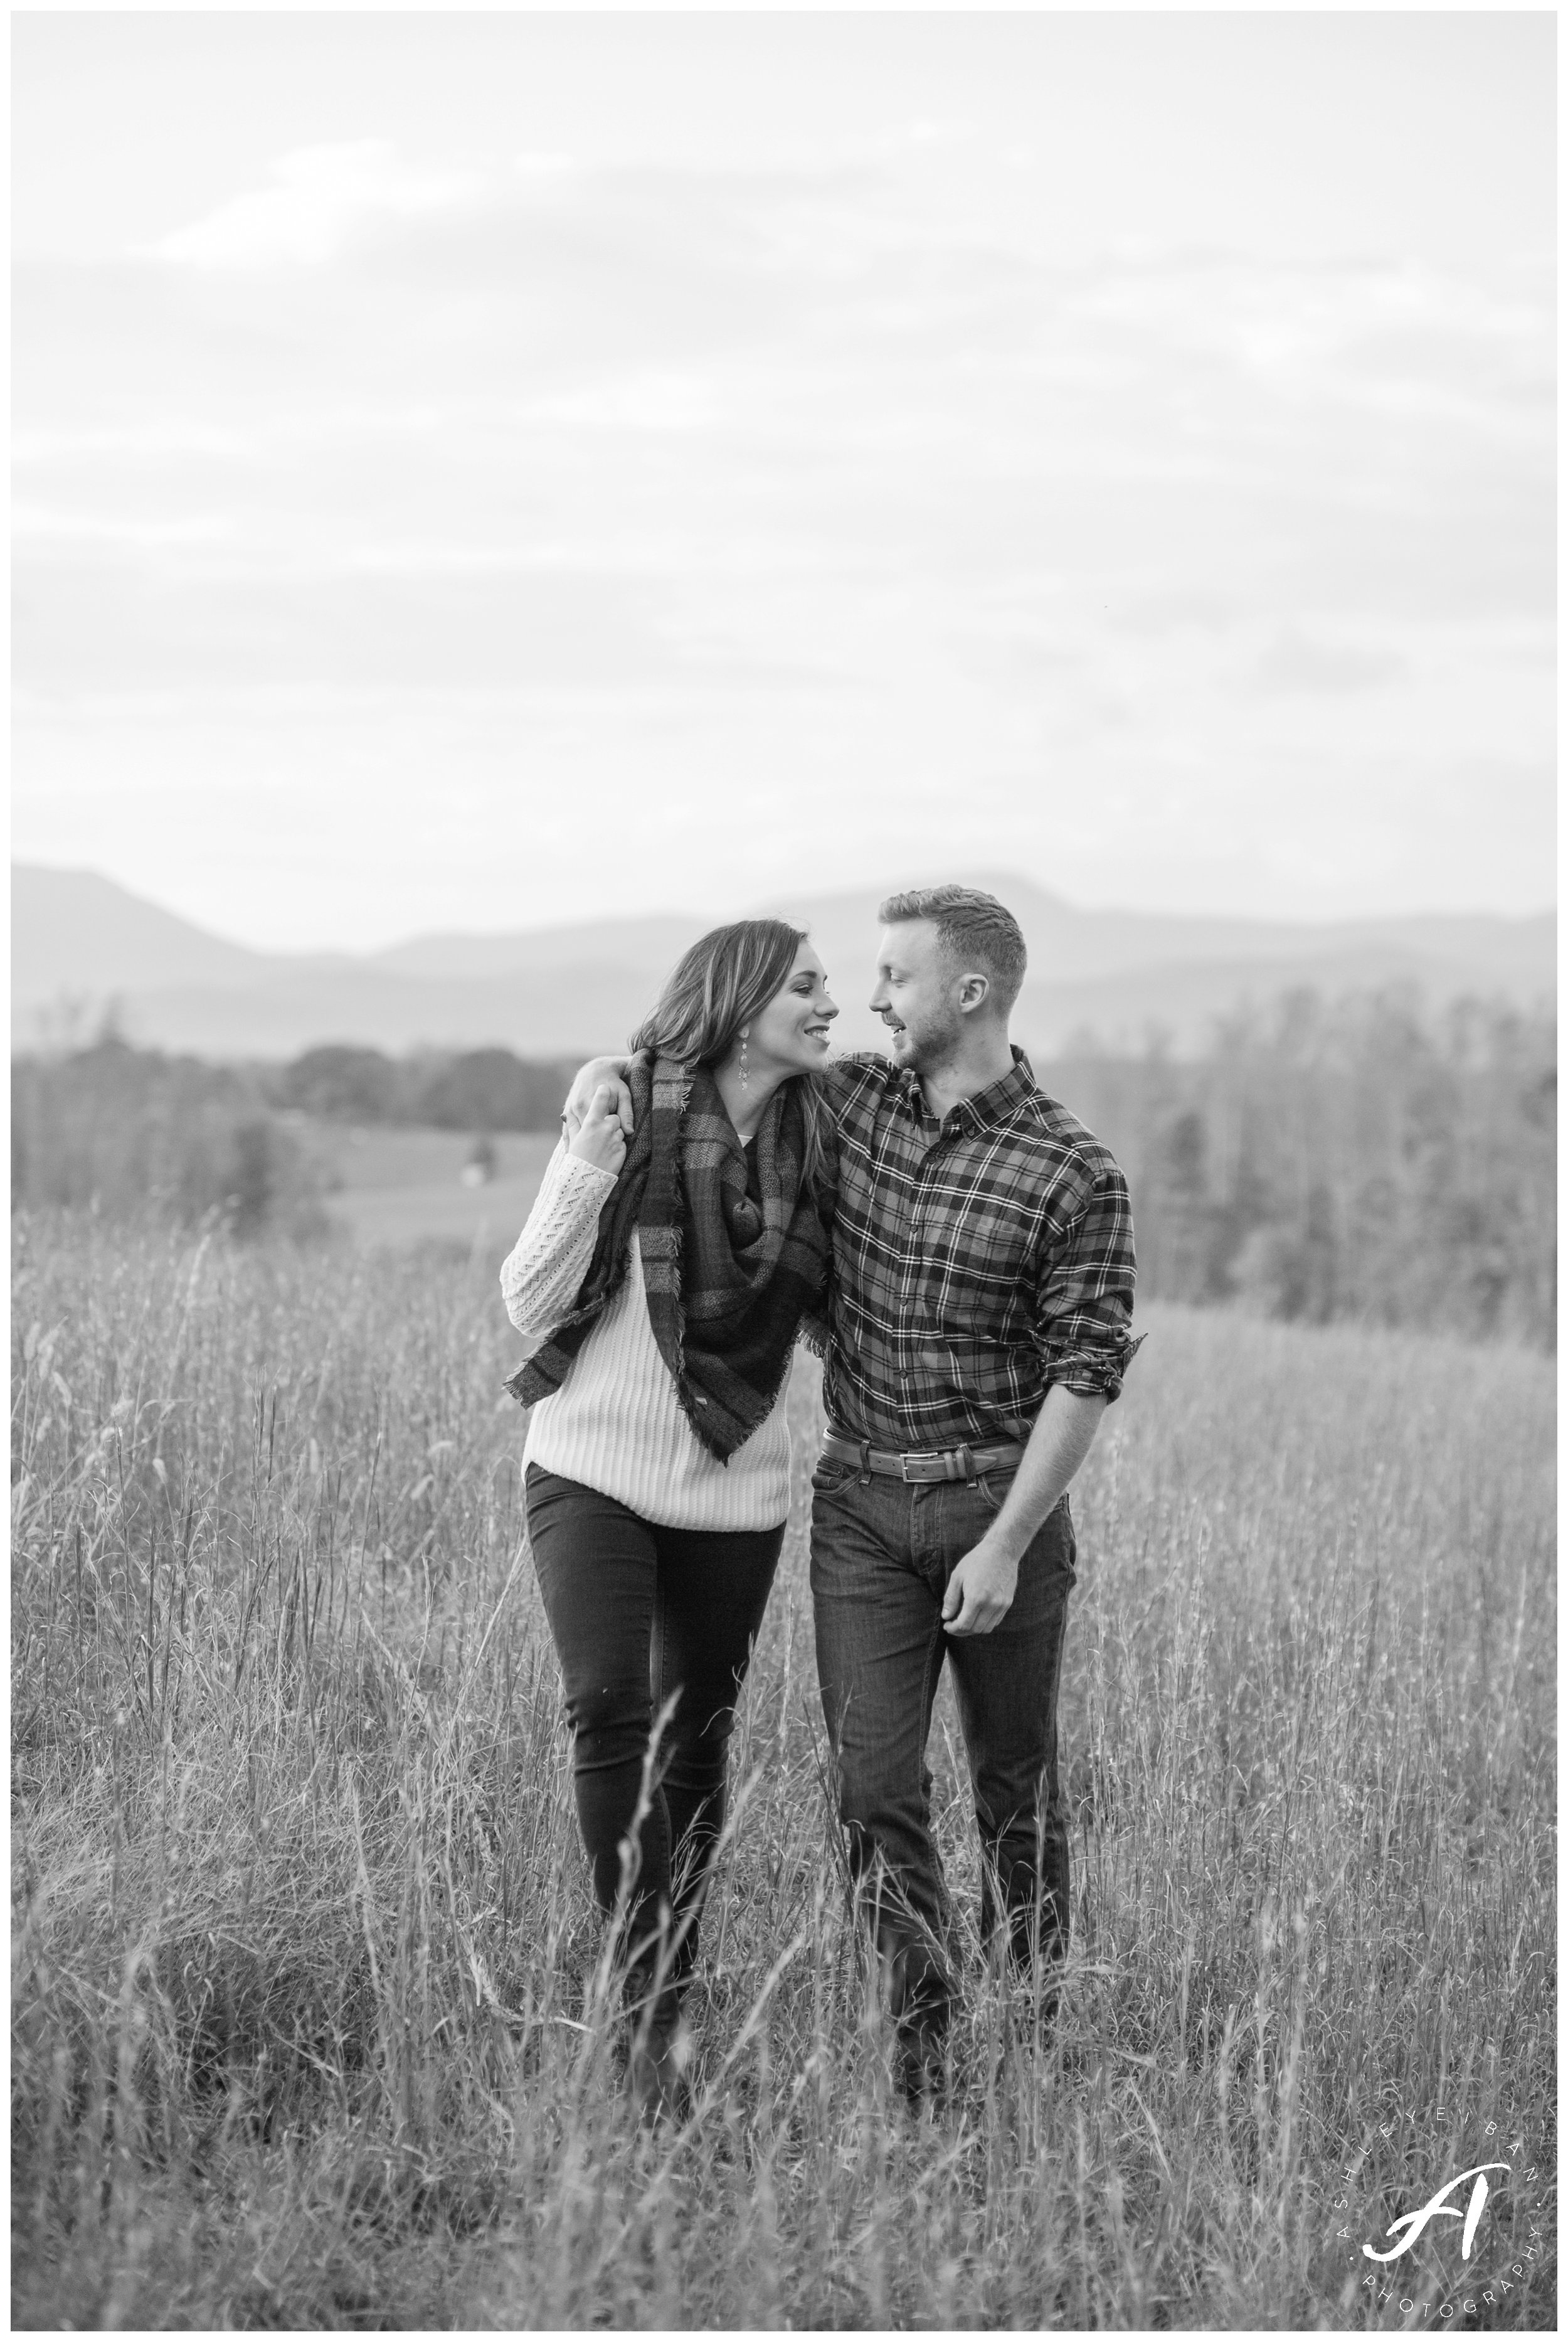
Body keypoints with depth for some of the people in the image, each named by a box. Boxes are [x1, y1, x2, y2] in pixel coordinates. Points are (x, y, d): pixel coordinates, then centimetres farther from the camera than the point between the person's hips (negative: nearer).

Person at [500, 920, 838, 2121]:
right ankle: (646, 2003, -12)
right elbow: (530, 1304, -8)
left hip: (732, 1491, 3)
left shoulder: (821, 1144, 2)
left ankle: (676, 1997, 22)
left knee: (699, 1738, 9)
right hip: (593, 1470, -3)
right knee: (609, 1714, -18)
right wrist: (584, 1170, -21)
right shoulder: (628, 1111, -8)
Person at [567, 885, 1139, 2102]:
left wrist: (1008, 1544, -16)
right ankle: (923, 2053, 0)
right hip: (861, 1503, 3)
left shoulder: (1074, 1173, -11)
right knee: (875, 1784, -4)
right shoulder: (848, 1102, 4)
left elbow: (1085, 1370, -12)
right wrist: (610, 1071, -1)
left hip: (999, 1506, -3)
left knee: (1017, 1786, 9)